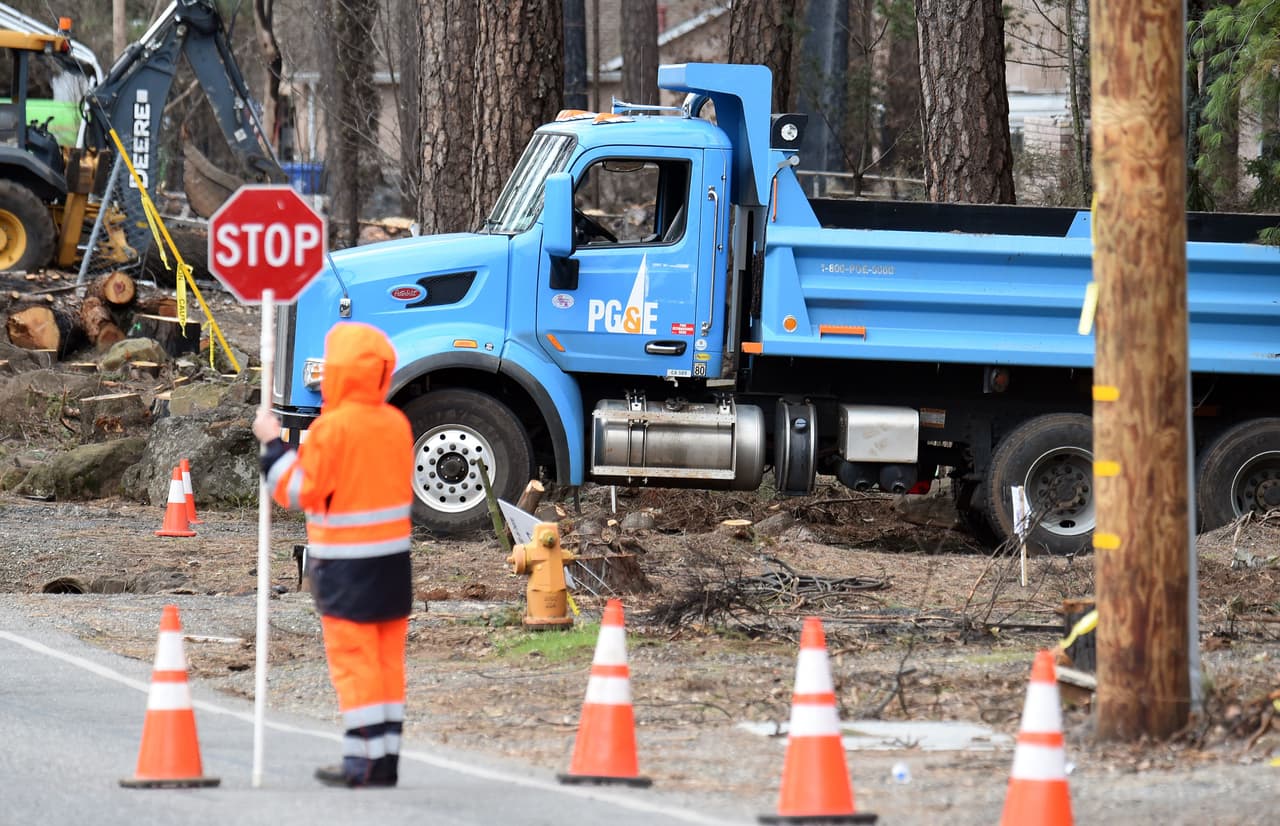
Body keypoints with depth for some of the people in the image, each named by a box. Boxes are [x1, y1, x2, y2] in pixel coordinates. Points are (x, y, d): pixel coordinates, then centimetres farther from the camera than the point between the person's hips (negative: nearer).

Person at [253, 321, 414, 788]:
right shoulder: (397, 423, 6)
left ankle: (364, 761, -5)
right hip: (393, 560, 6)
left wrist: (272, 444, 0)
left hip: (345, 566, -6)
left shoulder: (332, 428, -15)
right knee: (387, 661, 10)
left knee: (353, 662, -3)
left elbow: (297, 491, -11)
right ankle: (387, 756, 10)